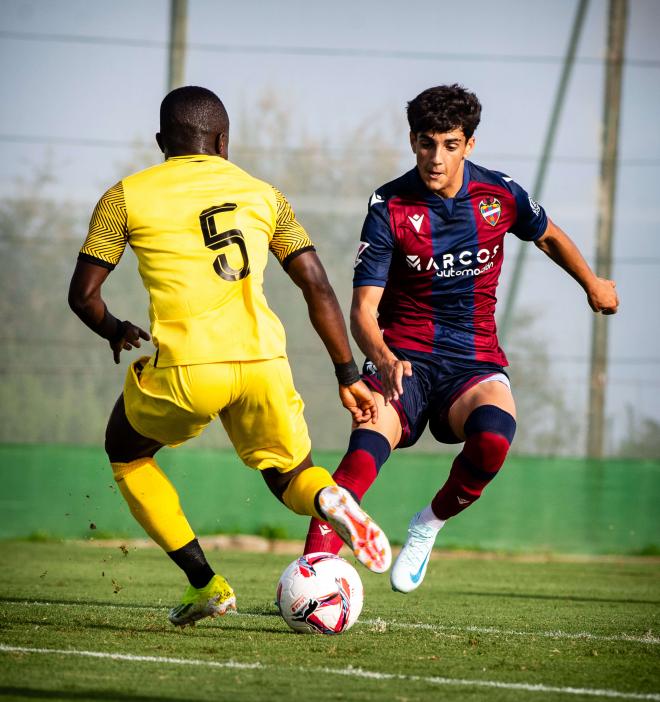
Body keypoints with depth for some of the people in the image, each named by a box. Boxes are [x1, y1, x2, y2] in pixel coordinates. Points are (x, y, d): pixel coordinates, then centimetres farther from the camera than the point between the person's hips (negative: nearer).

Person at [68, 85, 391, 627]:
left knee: (126, 454, 26)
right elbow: (318, 287, 12)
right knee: (290, 475, 24)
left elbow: (83, 294, 10)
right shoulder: (263, 194, 17)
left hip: (184, 368, -2)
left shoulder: (126, 196, 9)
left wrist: (116, 332, 32)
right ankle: (330, 498, -15)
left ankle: (205, 583, 14)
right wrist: (348, 374, 16)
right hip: (263, 360, 2)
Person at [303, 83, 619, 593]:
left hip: (476, 359, 2)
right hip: (403, 356, -2)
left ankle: (431, 523, -3)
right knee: (370, 440, -33)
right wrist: (383, 359, -31)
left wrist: (593, 285, 38)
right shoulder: (390, 206, -7)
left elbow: (548, 236, 23)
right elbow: (363, 309, -10)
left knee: (494, 434, -32)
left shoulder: (501, 195, -1)